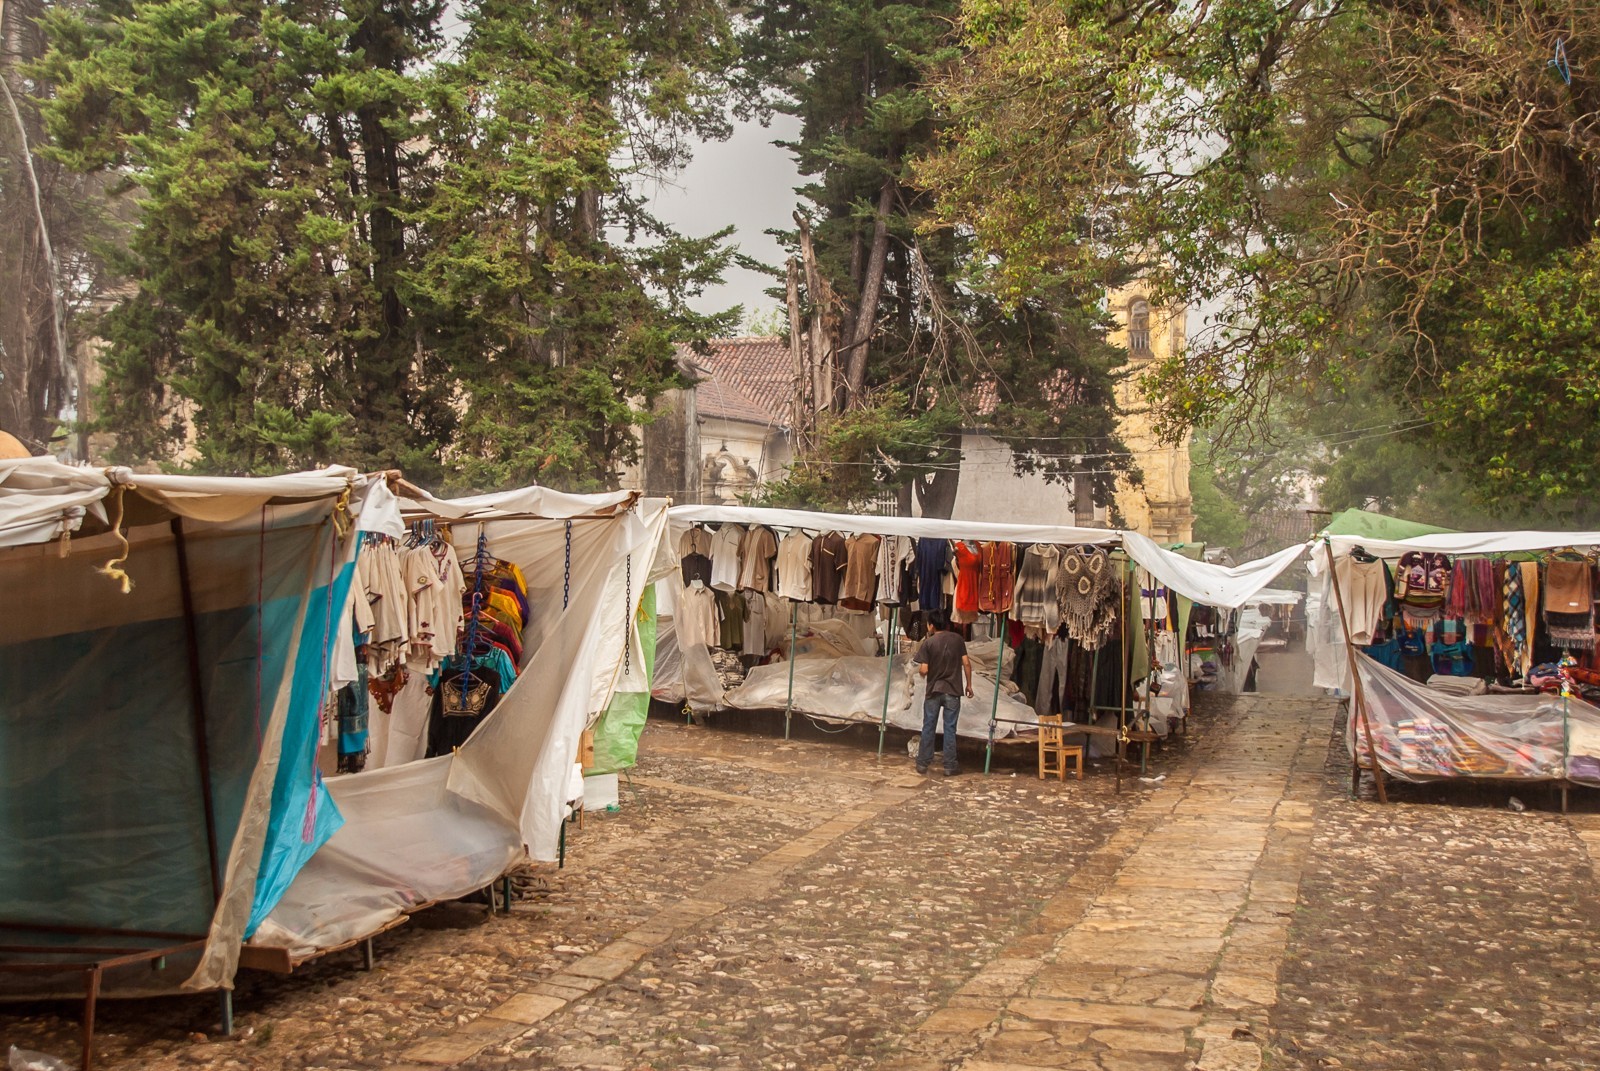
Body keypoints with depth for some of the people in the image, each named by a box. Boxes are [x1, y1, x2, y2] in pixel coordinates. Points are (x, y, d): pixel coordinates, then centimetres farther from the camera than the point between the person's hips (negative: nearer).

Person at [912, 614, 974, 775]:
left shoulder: (928, 642, -8)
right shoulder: (957, 639, -1)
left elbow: (924, 670, -12)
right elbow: (966, 663, -2)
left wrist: (919, 670, 11)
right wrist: (969, 684, 8)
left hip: (933, 690, -1)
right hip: (953, 691, 1)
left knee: (928, 728, 9)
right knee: (950, 729, 5)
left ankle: (923, 763, 14)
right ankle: (949, 766, 7)